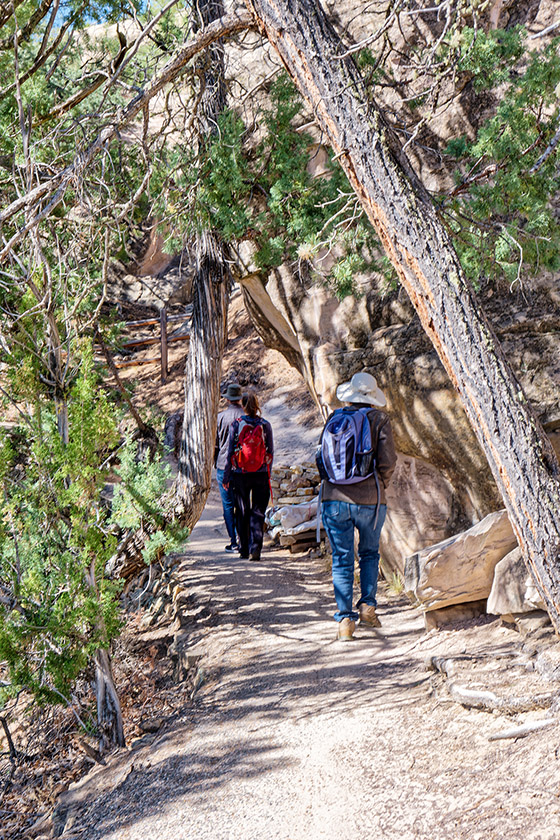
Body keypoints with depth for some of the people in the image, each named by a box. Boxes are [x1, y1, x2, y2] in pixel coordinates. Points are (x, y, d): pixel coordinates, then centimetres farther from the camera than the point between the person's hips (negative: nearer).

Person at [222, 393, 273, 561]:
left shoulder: (236, 424, -6)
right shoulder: (265, 425, -2)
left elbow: (230, 452, -3)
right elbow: (270, 452, 2)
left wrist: (226, 476, 5)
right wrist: (267, 473, 14)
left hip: (240, 475, 0)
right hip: (261, 475, 0)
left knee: (242, 513, 12)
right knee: (258, 512, 5)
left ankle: (244, 549, 18)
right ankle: (255, 548, -8)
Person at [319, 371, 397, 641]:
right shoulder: (379, 419, -2)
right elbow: (387, 461, -9)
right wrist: (379, 486, 8)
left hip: (334, 499, 1)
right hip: (370, 502, -1)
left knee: (342, 559, 6)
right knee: (369, 553, 20)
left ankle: (345, 619, 1)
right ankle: (367, 605, 11)